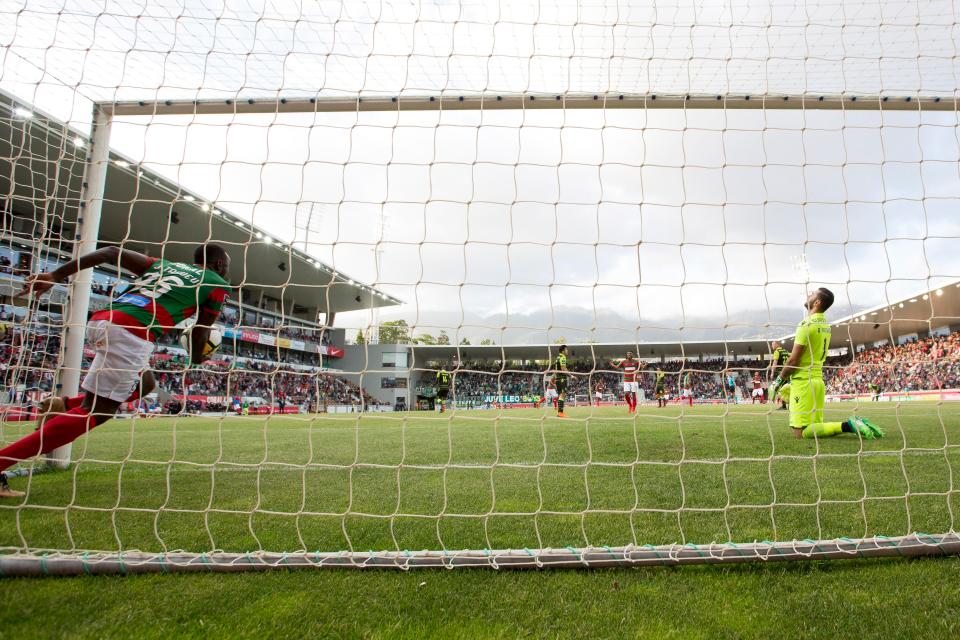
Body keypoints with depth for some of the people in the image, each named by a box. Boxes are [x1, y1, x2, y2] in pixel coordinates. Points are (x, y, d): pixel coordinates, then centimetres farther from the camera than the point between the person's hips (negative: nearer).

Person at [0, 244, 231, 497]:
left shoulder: (164, 265, 28)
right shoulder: (218, 284, 12)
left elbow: (112, 252, 15)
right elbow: (200, 333, 9)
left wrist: (54, 275, 11)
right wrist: (197, 357, 31)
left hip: (100, 320, 8)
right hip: (131, 333, -8)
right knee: (96, 412, -4)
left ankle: (63, 406, 14)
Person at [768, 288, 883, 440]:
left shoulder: (807, 324, -14)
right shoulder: (826, 325, 13)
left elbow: (793, 360, -16)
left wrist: (779, 380, -3)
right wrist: (788, 378, 21)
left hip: (803, 382, -9)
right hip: (818, 380, 9)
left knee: (801, 432, -10)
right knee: (815, 425, 16)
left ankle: (847, 426, -16)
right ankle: (854, 423, 4)